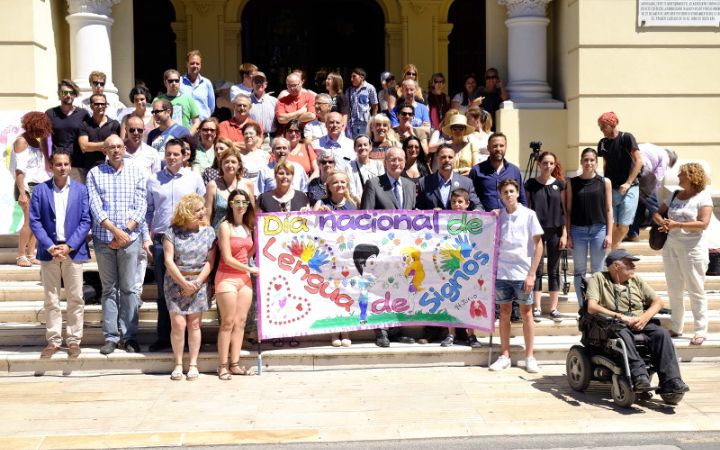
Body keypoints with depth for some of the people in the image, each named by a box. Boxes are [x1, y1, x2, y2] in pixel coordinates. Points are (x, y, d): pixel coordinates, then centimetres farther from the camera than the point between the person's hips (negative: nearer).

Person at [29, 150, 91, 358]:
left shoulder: (81, 189, 3)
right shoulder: (40, 190, 3)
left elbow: (86, 221, -2)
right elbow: (34, 221, -1)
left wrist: (69, 246, -12)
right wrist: (50, 246, -12)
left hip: (73, 250, 0)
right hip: (49, 250, 1)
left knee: (75, 298, 3)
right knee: (51, 299, 6)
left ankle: (74, 340, 11)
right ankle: (53, 340, 14)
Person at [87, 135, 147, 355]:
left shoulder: (136, 173, 6)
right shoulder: (95, 174, 4)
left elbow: (141, 206, 0)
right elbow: (95, 207, -5)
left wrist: (124, 232, -9)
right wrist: (116, 231, -14)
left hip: (130, 239, 0)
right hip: (103, 239, 0)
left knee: (129, 288, 3)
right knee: (109, 289, 6)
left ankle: (129, 335, 9)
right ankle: (110, 337, 10)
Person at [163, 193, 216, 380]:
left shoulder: (208, 232, 3)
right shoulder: (172, 232, -2)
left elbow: (210, 261, 0)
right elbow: (168, 261, -6)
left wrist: (197, 282, -10)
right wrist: (184, 283, -11)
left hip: (199, 283, 1)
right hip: (176, 282, -1)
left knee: (194, 324, 1)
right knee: (178, 324, -5)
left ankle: (193, 364, 9)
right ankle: (178, 364, 6)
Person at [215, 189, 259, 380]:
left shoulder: (247, 227, 13)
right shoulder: (225, 226, -7)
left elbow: (246, 255, 12)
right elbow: (227, 258, -12)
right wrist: (251, 269, -6)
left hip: (245, 278, 6)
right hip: (227, 277, -6)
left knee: (240, 322, 5)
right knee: (228, 323, -6)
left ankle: (234, 364, 9)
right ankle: (222, 366, -1)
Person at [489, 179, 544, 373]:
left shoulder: (528, 214, -2)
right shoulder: (497, 216, 6)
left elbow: (538, 245, -3)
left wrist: (532, 274, -7)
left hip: (523, 273, -3)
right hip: (502, 272, 3)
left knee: (526, 313, 4)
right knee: (504, 313, 8)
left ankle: (529, 357, 12)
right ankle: (504, 355, 15)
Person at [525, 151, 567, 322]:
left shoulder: (559, 184, 3)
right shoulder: (531, 184, 1)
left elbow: (564, 209, 5)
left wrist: (564, 233, -1)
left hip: (555, 231, 1)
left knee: (554, 270, 6)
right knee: (537, 269, 2)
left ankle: (553, 308, 12)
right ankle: (537, 308, 8)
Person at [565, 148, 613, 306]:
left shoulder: (604, 182, 4)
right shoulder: (572, 183, 4)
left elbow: (609, 209, 4)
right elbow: (568, 210, 4)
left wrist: (609, 234, -2)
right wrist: (568, 235, -1)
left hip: (598, 229, 0)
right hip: (578, 230, 0)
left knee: (597, 271, 5)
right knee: (579, 271, 5)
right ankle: (582, 307, 13)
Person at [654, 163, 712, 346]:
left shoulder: (703, 197, -7)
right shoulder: (675, 196, 11)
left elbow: (703, 223, -18)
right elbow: (658, 213, 16)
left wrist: (677, 225, -24)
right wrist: (662, 222, -8)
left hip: (693, 249, -6)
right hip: (671, 247, 6)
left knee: (696, 291, -1)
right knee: (674, 291, 12)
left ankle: (700, 331, 5)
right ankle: (676, 327, 22)